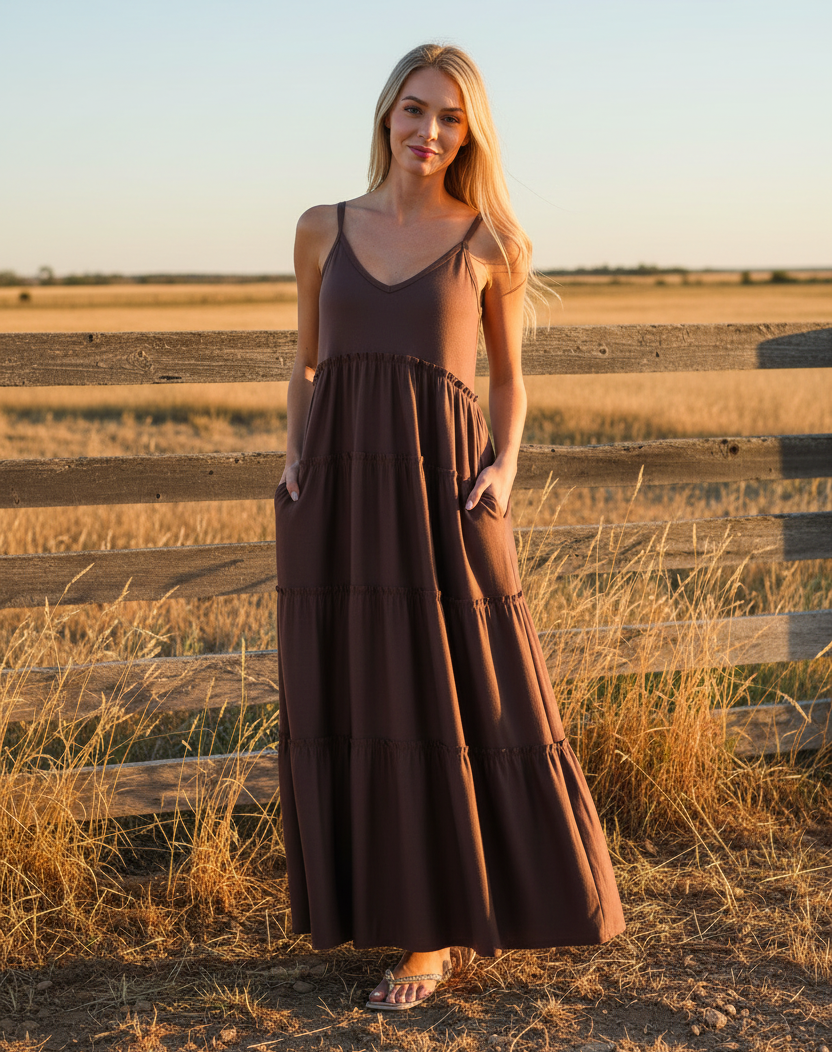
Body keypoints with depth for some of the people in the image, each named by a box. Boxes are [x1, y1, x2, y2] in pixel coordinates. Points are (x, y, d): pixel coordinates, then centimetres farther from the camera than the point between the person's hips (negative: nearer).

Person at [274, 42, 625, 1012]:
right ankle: (447, 917, 23)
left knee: (452, 703, -2)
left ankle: (437, 931, 15)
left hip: (439, 492, -3)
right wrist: (295, 460, 2)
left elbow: (507, 379, 13)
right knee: (353, 707, 6)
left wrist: (505, 468, -5)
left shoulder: (487, 243, 5)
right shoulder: (324, 229, 10)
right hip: (338, 494, 3)